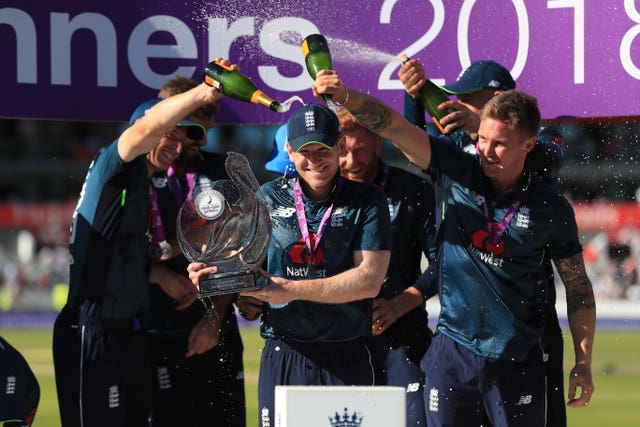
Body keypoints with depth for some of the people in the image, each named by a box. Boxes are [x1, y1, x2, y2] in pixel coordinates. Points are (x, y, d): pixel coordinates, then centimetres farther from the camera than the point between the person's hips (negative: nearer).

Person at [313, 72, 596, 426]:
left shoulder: (550, 208, -2)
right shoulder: (459, 173, 0)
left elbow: (578, 287, 5)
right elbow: (391, 125, -10)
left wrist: (583, 364, 1)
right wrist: (345, 96, -27)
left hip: (517, 360, -1)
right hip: (453, 351, 1)